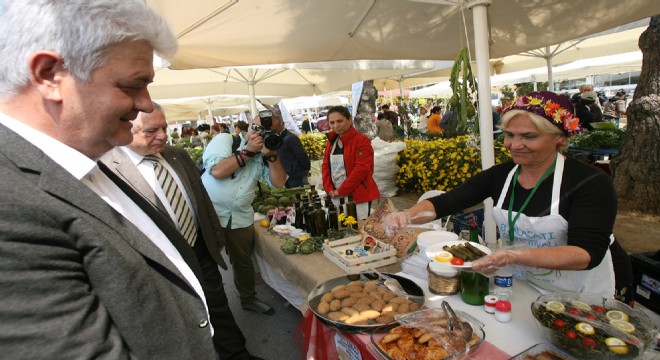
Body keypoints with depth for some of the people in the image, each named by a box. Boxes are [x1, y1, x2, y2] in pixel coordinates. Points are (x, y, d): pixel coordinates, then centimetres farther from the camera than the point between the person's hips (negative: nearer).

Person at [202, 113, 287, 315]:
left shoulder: (263, 155, 7)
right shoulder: (225, 140, -5)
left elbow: (279, 182, -3)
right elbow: (217, 170, -22)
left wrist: (271, 154, -14)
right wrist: (248, 150, -18)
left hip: (241, 217, 4)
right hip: (209, 213, -4)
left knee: (243, 261, 20)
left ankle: (248, 299, 39)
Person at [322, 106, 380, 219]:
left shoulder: (361, 140, -10)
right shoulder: (331, 142, 12)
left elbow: (361, 169, -18)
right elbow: (325, 166, 12)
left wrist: (341, 191, -15)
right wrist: (329, 190, -2)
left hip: (358, 197, -6)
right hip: (336, 197, 6)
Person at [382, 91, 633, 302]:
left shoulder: (590, 182, -21)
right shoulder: (500, 176, -9)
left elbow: (588, 253, -31)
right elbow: (443, 203, -13)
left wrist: (516, 256, -46)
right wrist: (407, 215, -33)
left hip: (586, 296, -3)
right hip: (524, 286, 3)